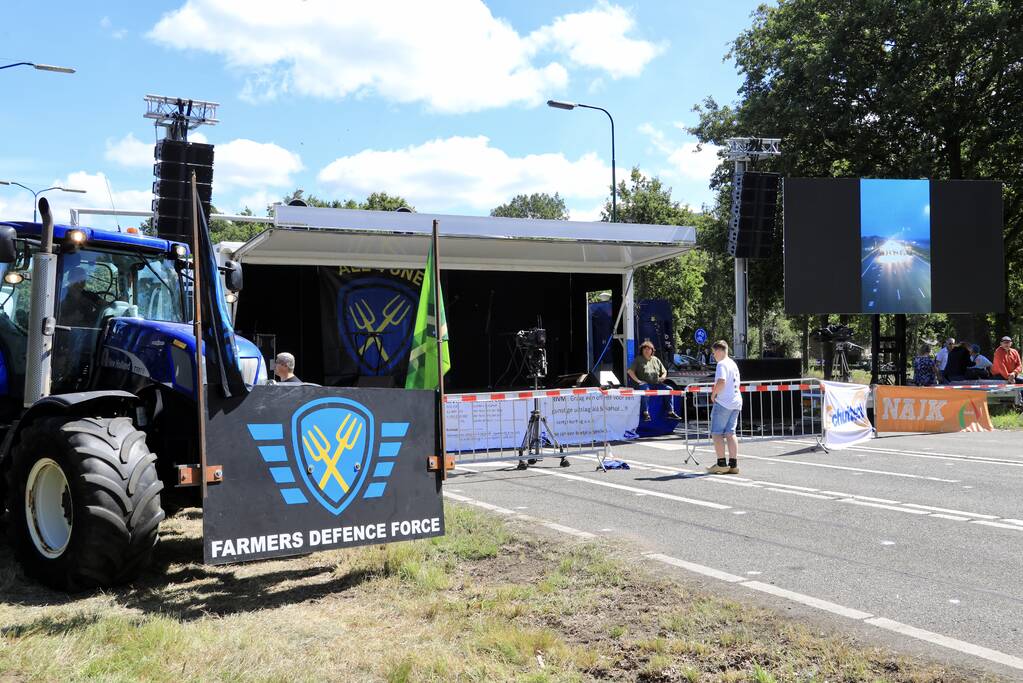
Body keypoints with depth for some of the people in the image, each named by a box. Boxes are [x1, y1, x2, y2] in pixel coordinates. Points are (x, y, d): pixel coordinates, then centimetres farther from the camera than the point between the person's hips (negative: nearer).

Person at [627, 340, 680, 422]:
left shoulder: (656, 360, 24)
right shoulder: (638, 359, 13)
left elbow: (664, 372, 28)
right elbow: (630, 371, 3)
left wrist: (662, 377, 4)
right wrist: (637, 380, -10)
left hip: (656, 384, 4)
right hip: (644, 383, -4)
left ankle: (670, 412, -17)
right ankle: (645, 413, -38)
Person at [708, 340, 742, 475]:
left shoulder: (722, 364, -12)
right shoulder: (733, 364, 16)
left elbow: (721, 382, -26)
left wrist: (713, 393, -11)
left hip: (723, 403, -9)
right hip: (736, 402, 9)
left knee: (717, 433, -1)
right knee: (730, 433, 9)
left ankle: (721, 464, -3)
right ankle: (733, 465, 6)